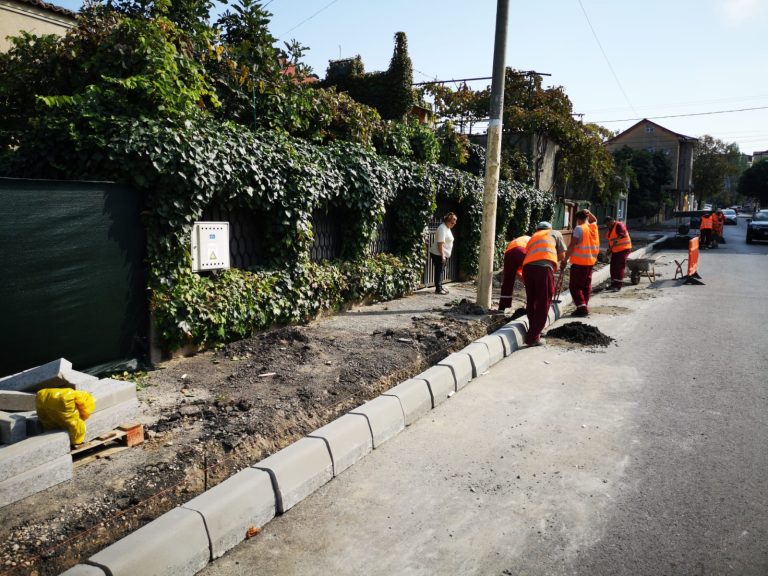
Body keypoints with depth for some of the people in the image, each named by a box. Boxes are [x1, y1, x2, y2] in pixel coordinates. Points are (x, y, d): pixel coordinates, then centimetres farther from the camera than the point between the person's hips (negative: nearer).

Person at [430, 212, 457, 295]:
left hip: (444, 254, 10)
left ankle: (440, 287, 22)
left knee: (441, 271, 15)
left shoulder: (447, 228, 13)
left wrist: (445, 255, 21)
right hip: (438, 254, -10)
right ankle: (438, 289, 0)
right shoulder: (442, 229, -20)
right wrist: (442, 256, -25)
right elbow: (440, 244, -25)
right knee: (439, 271, -4)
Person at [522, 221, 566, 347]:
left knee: (531, 302, 17)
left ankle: (534, 331, 25)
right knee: (543, 303, 2)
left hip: (527, 267, 4)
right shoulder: (555, 233, 27)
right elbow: (562, 256, 21)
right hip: (544, 267, -4)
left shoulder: (533, 237, 36)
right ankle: (533, 337, 0)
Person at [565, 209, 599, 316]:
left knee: (574, 286, -3)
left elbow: (571, 246, -18)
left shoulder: (579, 228, -12)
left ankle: (582, 307, -11)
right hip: (590, 261, 7)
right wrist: (589, 213, 16)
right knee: (586, 285, 15)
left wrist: (565, 260, -14)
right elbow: (594, 220, 34)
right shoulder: (593, 227, 8)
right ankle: (585, 307, 19)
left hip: (579, 262, -7)